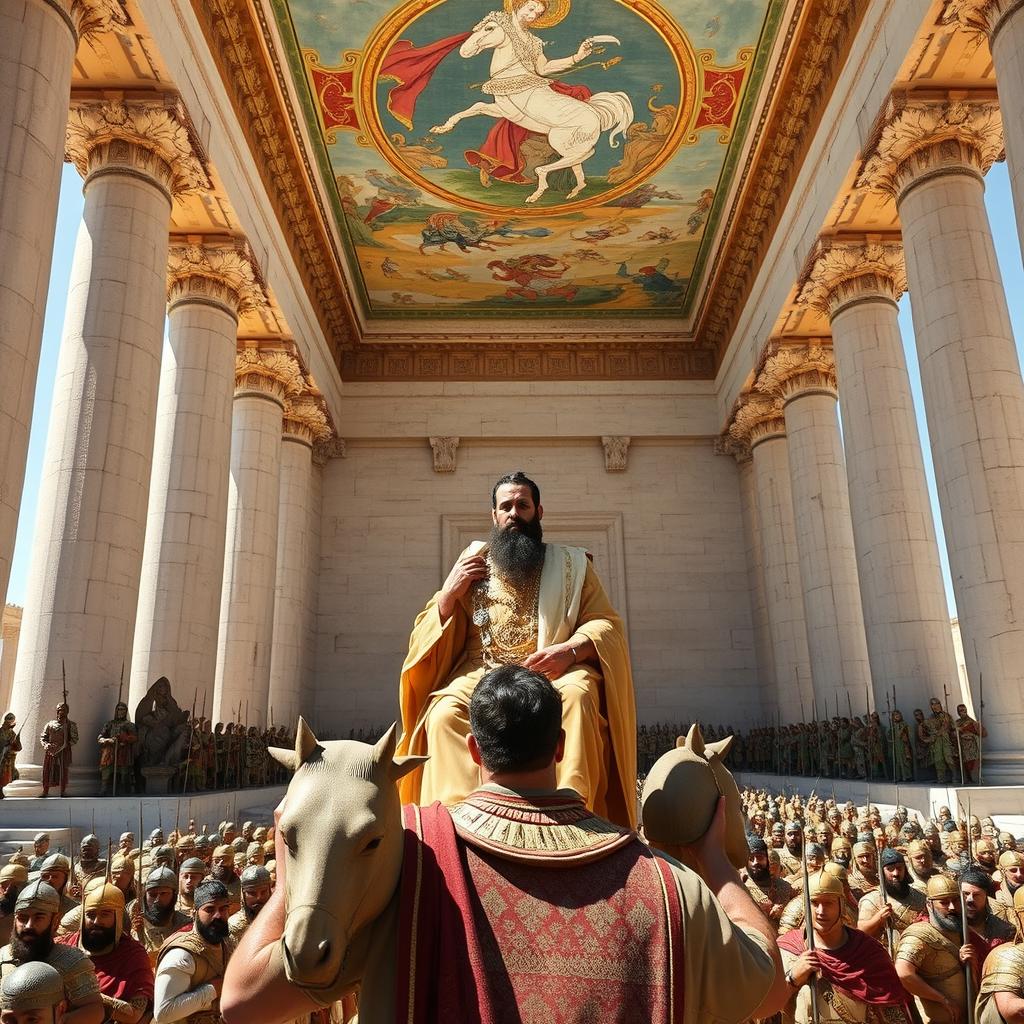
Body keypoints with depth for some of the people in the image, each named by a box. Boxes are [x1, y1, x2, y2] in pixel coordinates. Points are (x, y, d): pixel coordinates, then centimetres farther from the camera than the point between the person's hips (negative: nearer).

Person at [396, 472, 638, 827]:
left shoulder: (571, 564, 17)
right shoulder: (473, 562, 21)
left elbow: (607, 625, 6)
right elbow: (433, 634, 21)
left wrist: (569, 650, -15)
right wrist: (450, 593, 1)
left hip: (552, 672, -1)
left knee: (577, 695, -35)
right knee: (444, 713, -30)